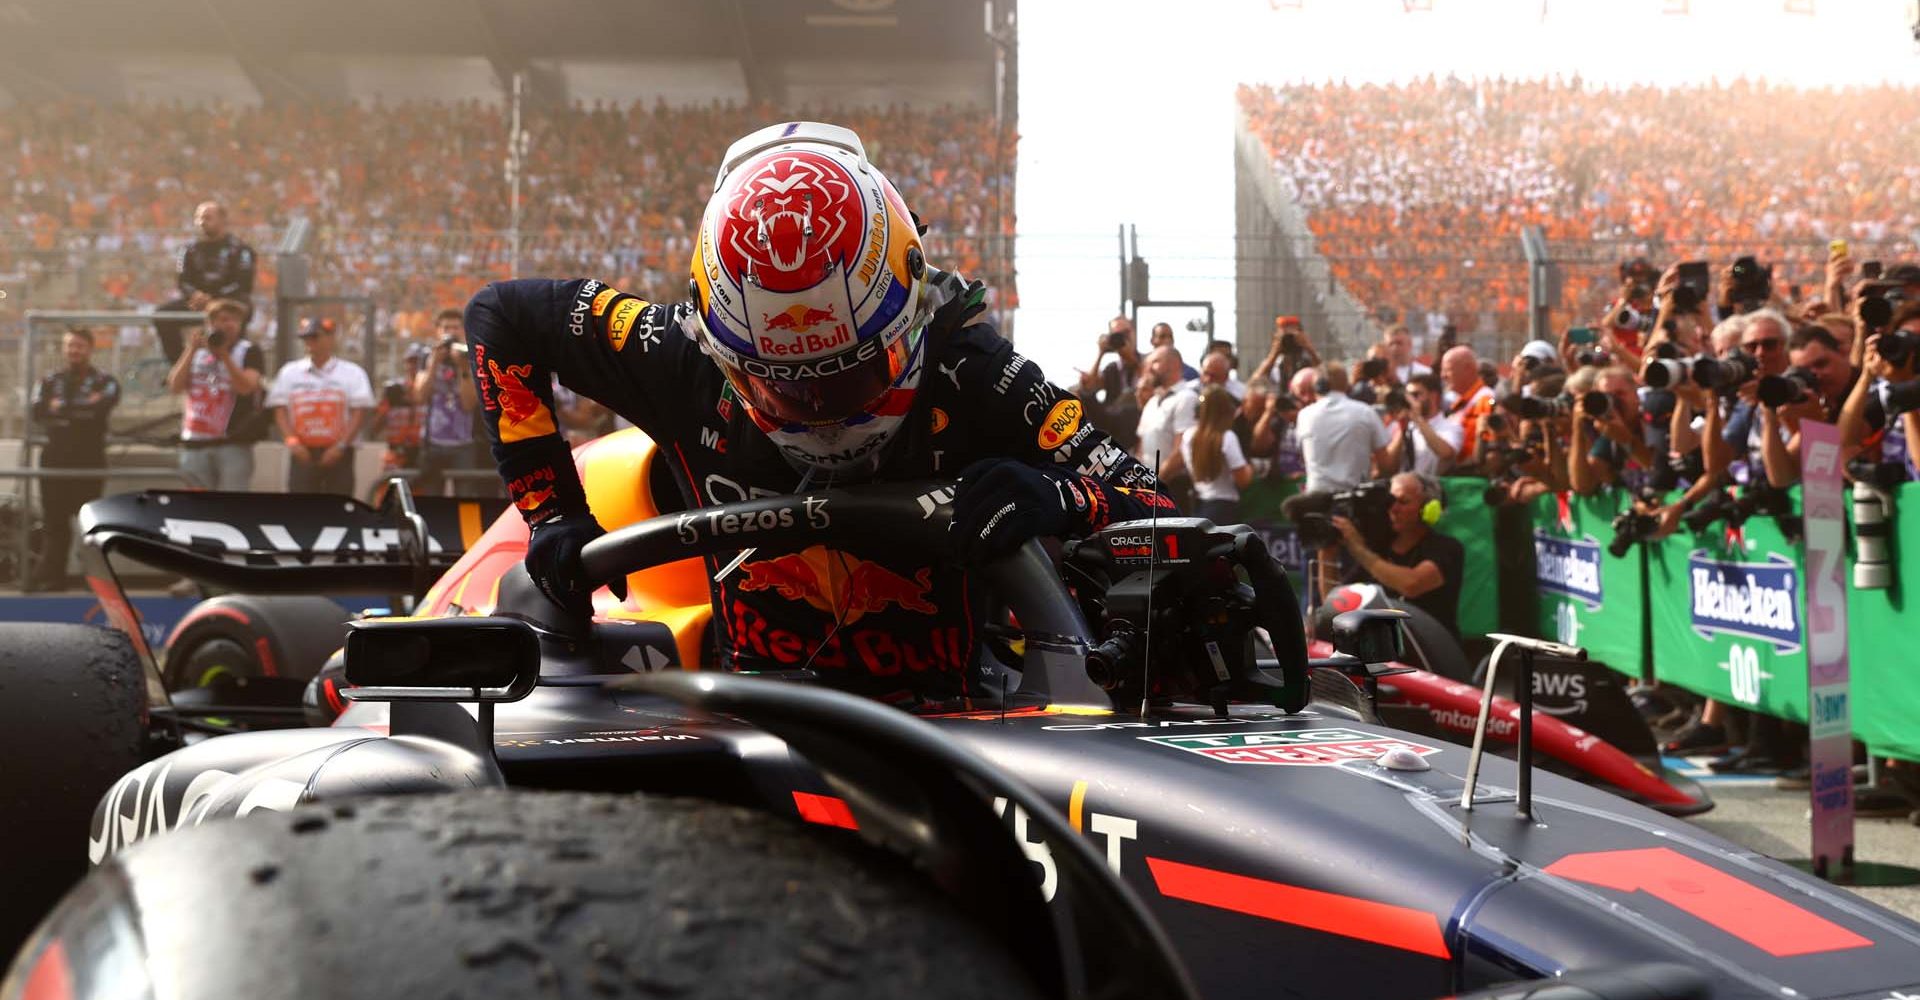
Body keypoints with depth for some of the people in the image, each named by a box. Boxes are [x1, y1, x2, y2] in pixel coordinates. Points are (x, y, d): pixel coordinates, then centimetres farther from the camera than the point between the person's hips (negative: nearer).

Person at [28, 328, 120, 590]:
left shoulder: (104, 382, 5)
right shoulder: (50, 382, 14)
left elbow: (100, 409, -16)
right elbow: (37, 412, -5)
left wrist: (61, 408, -8)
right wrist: (81, 408, -11)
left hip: (90, 460, -3)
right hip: (55, 459, 3)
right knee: (55, 521, 3)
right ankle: (52, 576, 7)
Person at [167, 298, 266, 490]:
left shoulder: (248, 352, 5)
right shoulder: (194, 351, 16)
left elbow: (246, 386, -12)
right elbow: (175, 387, 3)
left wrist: (224, 355, -17)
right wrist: (192, 350, -3)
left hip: (233, 443, -4)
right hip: (195, 443, 4)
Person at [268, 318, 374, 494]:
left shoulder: (352, 372, 2)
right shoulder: (289, 372, 11)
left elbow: (359, 412, -3)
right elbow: (280, 409, 8)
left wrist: (340, 446, -12)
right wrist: (291, 440, -8)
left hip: (338, 454, -2)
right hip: (302, 453, 2)